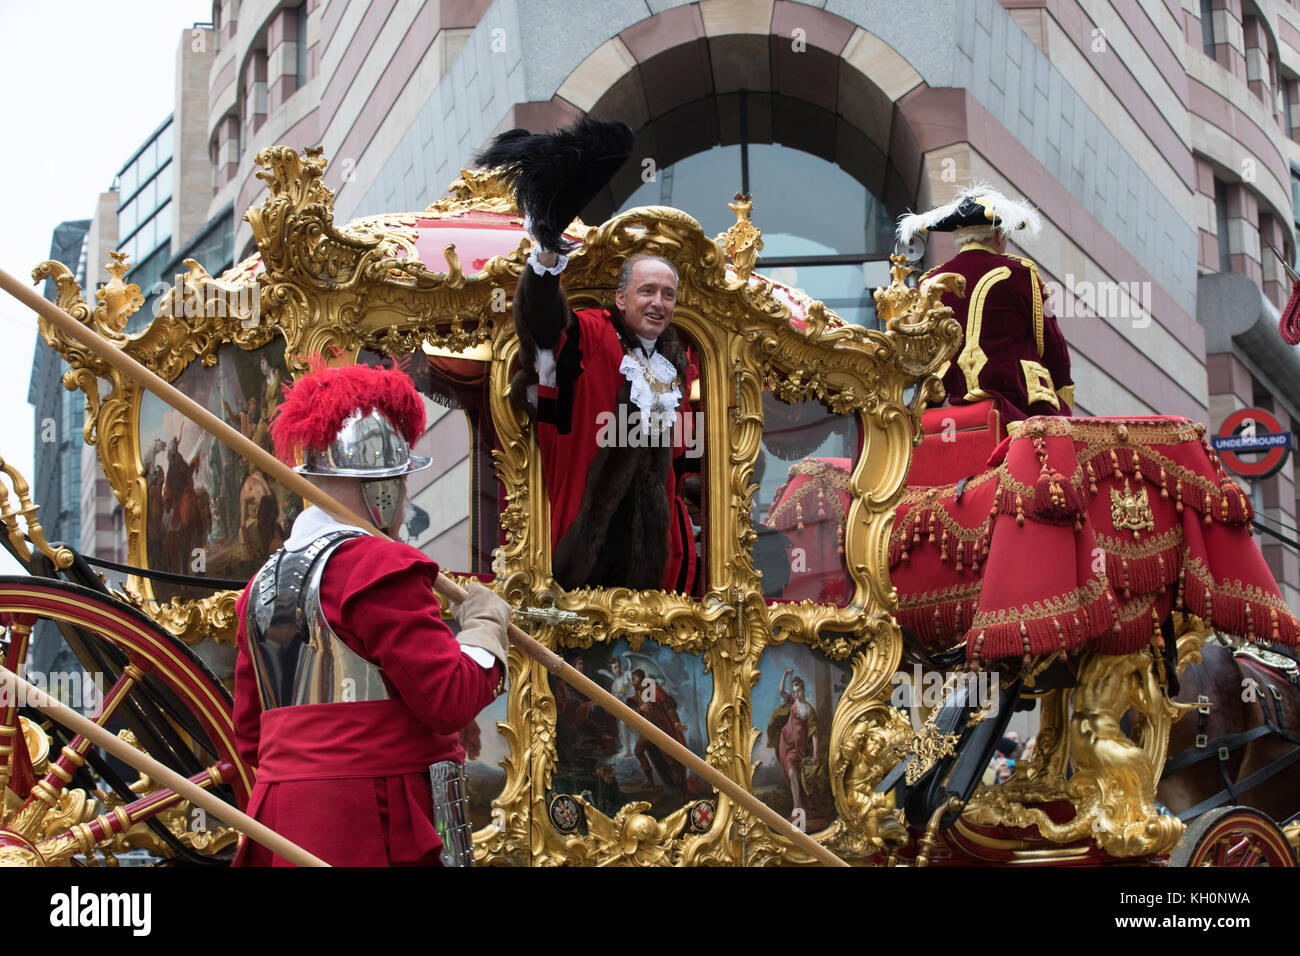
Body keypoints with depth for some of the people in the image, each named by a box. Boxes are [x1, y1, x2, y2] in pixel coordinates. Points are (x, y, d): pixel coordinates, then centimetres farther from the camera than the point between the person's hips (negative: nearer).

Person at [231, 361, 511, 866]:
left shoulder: (263, 583, 14)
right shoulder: (381, 566, -12)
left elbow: (249, 735, 18)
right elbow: (450, 699, -16)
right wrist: (484, 625, 0)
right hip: (370, 829, -9)